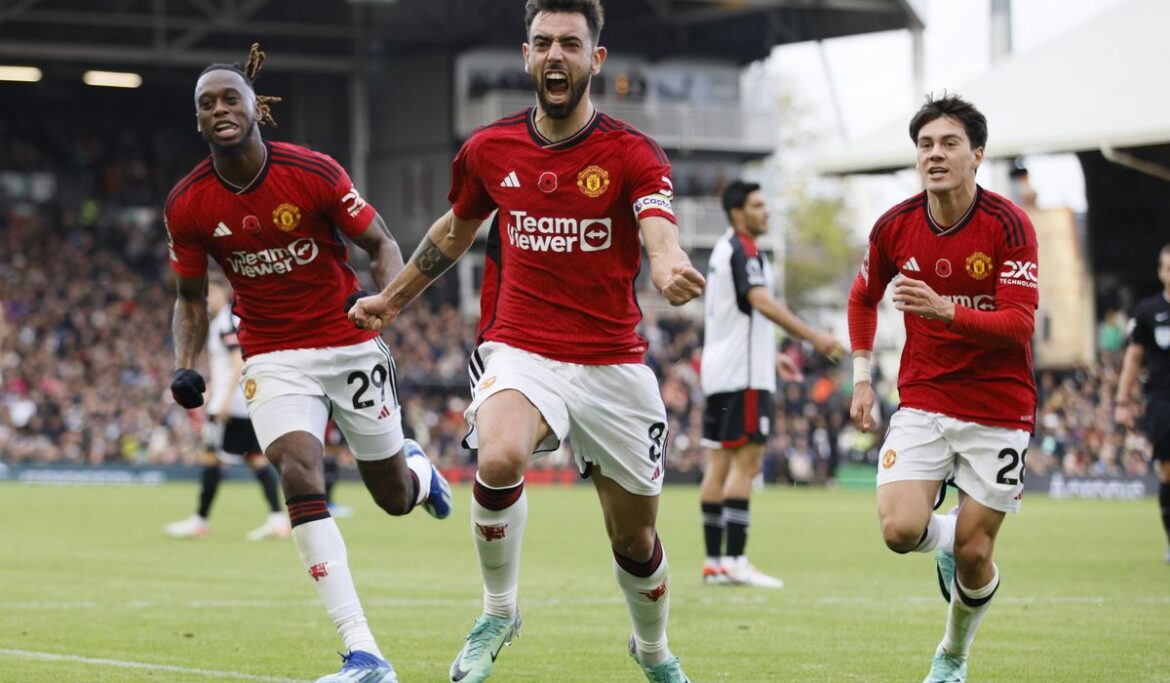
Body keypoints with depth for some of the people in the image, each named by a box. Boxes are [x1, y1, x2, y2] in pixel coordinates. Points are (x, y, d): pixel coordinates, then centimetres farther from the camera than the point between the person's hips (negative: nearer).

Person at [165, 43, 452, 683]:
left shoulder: (313, 174, -14)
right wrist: (184, 365, -9)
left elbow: (382, 245, -3)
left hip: (350, 347, -1)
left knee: (395, 497, 8)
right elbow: (191, 298, 8)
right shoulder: (187, 205, -7)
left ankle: (417, 468, 53)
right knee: (299, 474, -23)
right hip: (274, 359, 1)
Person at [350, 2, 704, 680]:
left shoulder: (632, 154, -9)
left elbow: (660, 235, -29)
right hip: (521, 352, 1)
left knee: (635, 539, 9)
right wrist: (393, 298, 29)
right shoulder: (489, 150, 1)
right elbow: (457, 229, 21)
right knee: (499, 458, -32)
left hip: (613, 364, 0)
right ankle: (499, 612, -8)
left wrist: (673, 271, -53)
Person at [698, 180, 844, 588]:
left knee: (720, 464, 7)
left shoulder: (724, 250, 19)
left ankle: (714, 562, 7)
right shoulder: (743, 250, -12)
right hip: (743, 374, -10)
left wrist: (770, 356, 32)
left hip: (718, 371, 10)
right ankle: (735, 561, -14)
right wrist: (813, 337, -32)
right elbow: (761, 302, -26)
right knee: (746, 462, -10)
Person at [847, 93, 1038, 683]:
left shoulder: (1009, 225, -13)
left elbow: (1019, 323, -20)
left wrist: (946, 310, -35)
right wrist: (862, 378, 10)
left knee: (973, 556, -2)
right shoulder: (895, 226, -2)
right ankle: (946, 541, 20)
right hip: (922, 401, 2)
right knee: (900, 530, -18)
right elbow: (863, 297, 17)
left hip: (998, 408, -2)